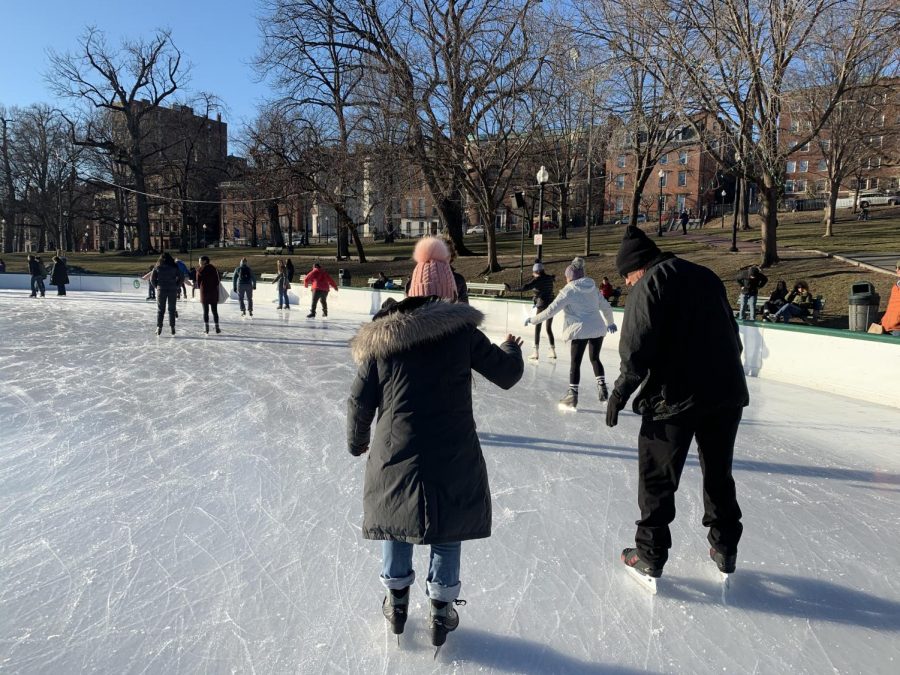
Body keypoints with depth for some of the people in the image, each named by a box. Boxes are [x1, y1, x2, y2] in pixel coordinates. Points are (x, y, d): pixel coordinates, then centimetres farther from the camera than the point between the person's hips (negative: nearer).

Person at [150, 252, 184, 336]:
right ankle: (172, 327, 8)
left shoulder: (157, 267, 0)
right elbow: (181, 278, -2)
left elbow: (152, 279, 0)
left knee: (160, 309, 7)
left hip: (161, 290, 0)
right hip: (172, 290, 0)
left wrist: (157, 287, 13)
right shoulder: (174, 267, -1)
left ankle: (159, 327, 2)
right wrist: (176, 287, 9)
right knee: (172, 309, 9)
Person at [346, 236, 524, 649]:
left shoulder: (382, 335, -4)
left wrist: (357, 441, 19)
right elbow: (506, 375, 0)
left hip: (395, 453, 2)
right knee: (448, 528, 18)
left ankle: (396, 599, 37)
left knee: (394, 516, 24)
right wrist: (512, 349, 23)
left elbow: (361, 400, 1)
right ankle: (440, 610, 29)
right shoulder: (462, 330, -10)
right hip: (452, 456, -1)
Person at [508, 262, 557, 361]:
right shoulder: (549, 278, 8)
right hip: (551, 305, 6)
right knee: (549, 329, 14)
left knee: (537, 329, 1)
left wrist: (511, 289, -20)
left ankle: (535, 353, -1)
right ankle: (553, 351, 15)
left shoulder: (537, 280, -11)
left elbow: (524, 288, -23)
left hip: (542, 306, -6)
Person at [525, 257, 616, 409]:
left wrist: (533, 319, 0)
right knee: (595, 358, 22)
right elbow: (606, 307, 18)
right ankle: (602, 388, 19)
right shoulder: (592, 288, 10)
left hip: (580, 330, -5)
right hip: (598, 328, 6)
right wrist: (610, 322, 36)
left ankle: (572, 396, 4)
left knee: (575, 362, 3)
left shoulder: (569, 290, -6)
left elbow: (551, 310, -9)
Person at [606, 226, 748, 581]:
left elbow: (638, 348, -16)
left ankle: (650, 555, 15)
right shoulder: (706, 276, 15)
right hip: (727, 393, 7)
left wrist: (621, 392, -6)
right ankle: (725, 548, 31)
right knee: (718, 473, 21)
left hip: (675, 397, -7)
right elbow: (732, 336, 19)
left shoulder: (649, 284, -6)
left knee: (656, 479, 7)